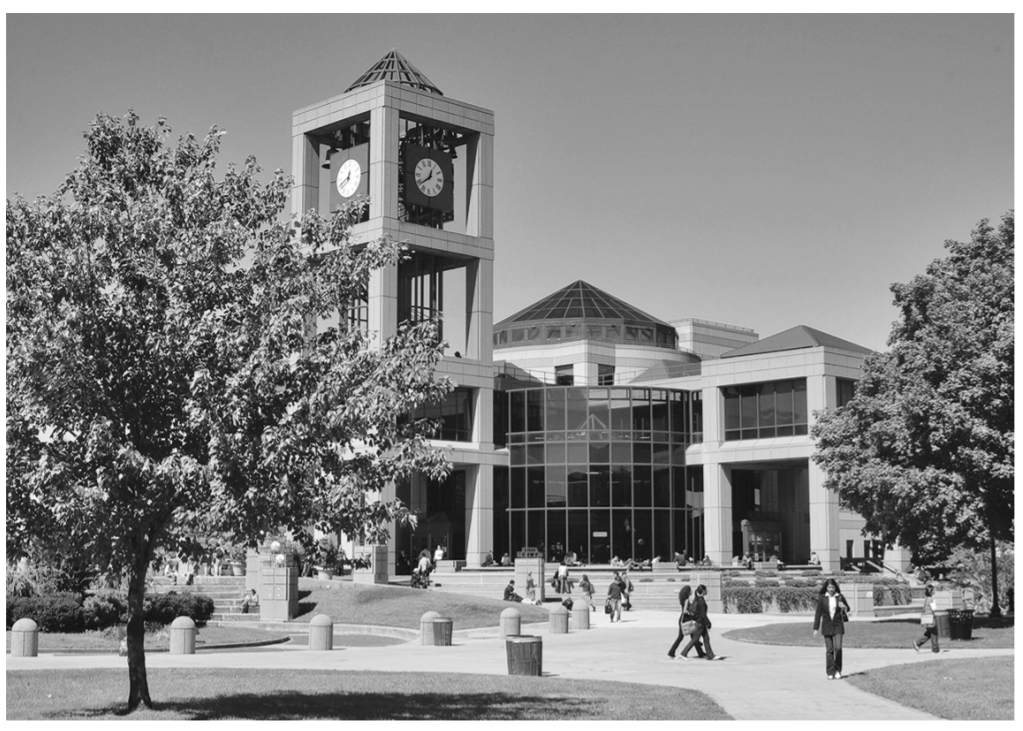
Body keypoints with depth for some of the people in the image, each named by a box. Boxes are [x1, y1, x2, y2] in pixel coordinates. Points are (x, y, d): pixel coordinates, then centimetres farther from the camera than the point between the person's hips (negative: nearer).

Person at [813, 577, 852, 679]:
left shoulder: (840, 597, -1)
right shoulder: (822, 598, -2)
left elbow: (847, 609, 14)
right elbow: (818, 613, 1)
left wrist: (843, 607, -11)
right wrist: (815, 628, -2)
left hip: (838, 626, 0)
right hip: (827, 627, 0)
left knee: (838, 648, -11)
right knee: (829, 650, 0)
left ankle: (838, 671, 5)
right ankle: (830, 673, 5)